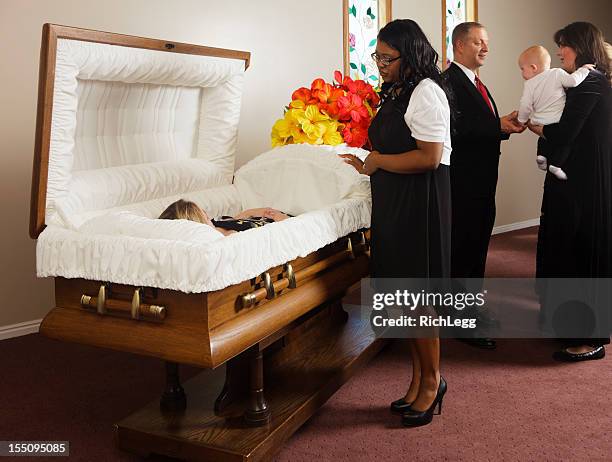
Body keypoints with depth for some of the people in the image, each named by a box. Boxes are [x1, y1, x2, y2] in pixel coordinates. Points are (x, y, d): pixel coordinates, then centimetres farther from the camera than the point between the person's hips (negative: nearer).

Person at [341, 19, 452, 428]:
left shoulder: (426, 92, -12)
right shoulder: (397, 94, 16)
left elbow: (429, 158, -21)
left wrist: (378, 160, -13)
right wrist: (367, 165, 7)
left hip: (421, 202, -9)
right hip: (394, 201, 9)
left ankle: (432, 379, 16)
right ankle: (419, 378, 25)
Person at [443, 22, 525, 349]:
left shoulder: (478, 85, 18)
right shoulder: (449, 81, -13)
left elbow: (481, 129, 17)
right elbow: (457, 129, -24)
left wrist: (505, 125, 0)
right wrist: (498, 126, -23)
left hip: (482, 181, 10)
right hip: (463, 183, -10)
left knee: (478, 246, 17)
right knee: (462, 248, -2)